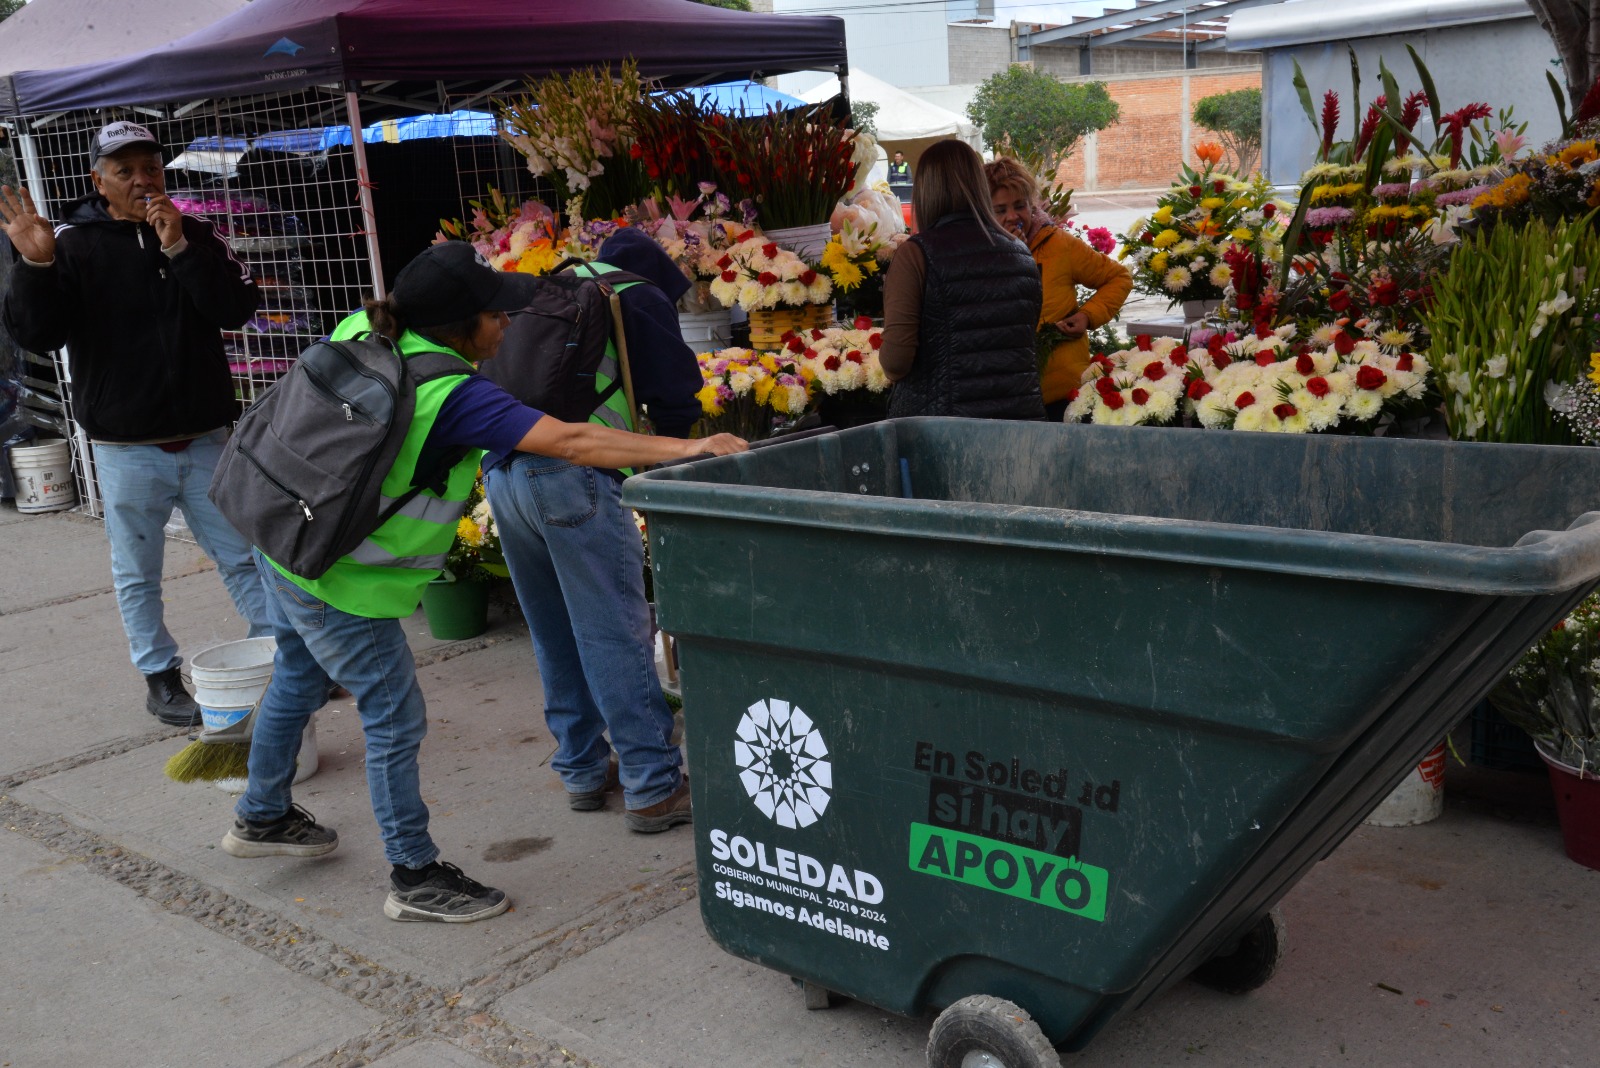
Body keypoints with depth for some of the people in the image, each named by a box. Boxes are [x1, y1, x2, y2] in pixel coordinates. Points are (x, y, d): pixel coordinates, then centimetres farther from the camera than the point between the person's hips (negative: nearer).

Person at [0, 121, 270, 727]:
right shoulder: (74, 244, -2)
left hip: (206, 437, 2)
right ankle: (160, 678, 23)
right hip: (127, 447, -1)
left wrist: (180, 250, -20)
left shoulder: (196, 237, 4)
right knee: (137, 573, 9)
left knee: (244, 556, 10)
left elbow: (238, 310, -10)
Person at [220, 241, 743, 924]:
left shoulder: (359, 333, -3)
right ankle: (415, 878, 15)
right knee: (395, 720, 3)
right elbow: (570, 443, -32)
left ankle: (262, 818, 48)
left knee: (298, 682, 27)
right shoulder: (451, 394, -27)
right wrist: (687, 448, -32)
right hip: (339, 583, -9)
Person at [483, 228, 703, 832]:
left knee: (555, 635, 17)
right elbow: (675, 401, 3)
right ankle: (654, 787, 0)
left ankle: (582, 769, 26)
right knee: (617, 634, -4)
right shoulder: (640, 297, 11)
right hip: (572, 471, -7)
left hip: (501, 473, 7)